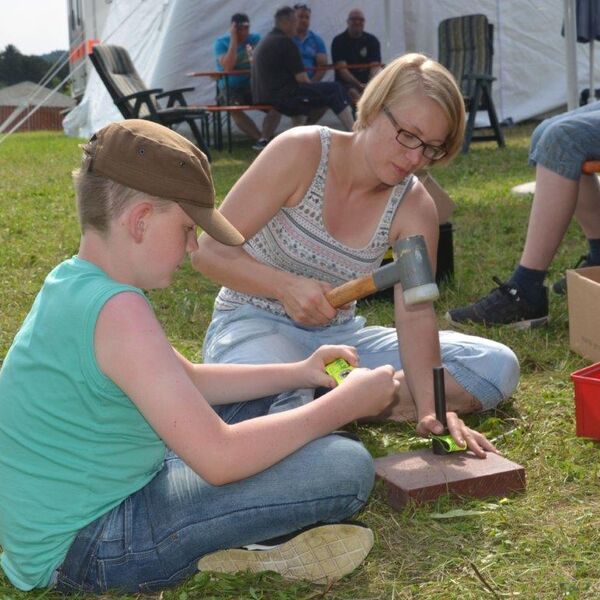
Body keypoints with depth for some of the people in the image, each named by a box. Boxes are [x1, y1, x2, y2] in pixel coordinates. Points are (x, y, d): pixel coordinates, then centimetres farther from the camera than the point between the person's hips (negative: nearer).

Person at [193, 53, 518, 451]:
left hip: (339, 336, 5)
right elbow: (209, 252, -17)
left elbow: (415, 314, -17)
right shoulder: (301, 153, -17)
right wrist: (286, 286, -35)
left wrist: (430, 408, -34)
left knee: (498, 366, -8)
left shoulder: (414, 207, -6)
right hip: (254, 325, -5)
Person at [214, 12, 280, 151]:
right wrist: (234, 39, -17)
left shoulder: (255, 39, 6)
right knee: (234, 108, -36)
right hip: (230, 88, -3)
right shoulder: (221, 42, -3)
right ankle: (264, 138, -31)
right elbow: (228, 67, -20)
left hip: (252, 86, 3)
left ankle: (263, 139, -33)